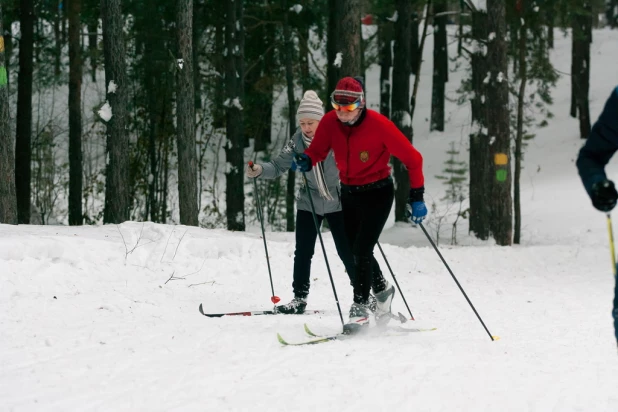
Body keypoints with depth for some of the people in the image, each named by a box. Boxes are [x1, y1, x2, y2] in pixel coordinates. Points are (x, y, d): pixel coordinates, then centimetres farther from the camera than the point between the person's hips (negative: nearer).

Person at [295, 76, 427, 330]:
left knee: (361, 250, -16)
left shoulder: (378, 125, -23)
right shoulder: (330, 122, -11)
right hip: (349, 193, 6)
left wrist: (417, 197, -19)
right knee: (353, 250, 15)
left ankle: (360, 308, -9)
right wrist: (306, 161, -29)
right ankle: (381, 290, 41)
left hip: (378, 193, -6)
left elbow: (412, 158, -17)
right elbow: (317, 150, -4)